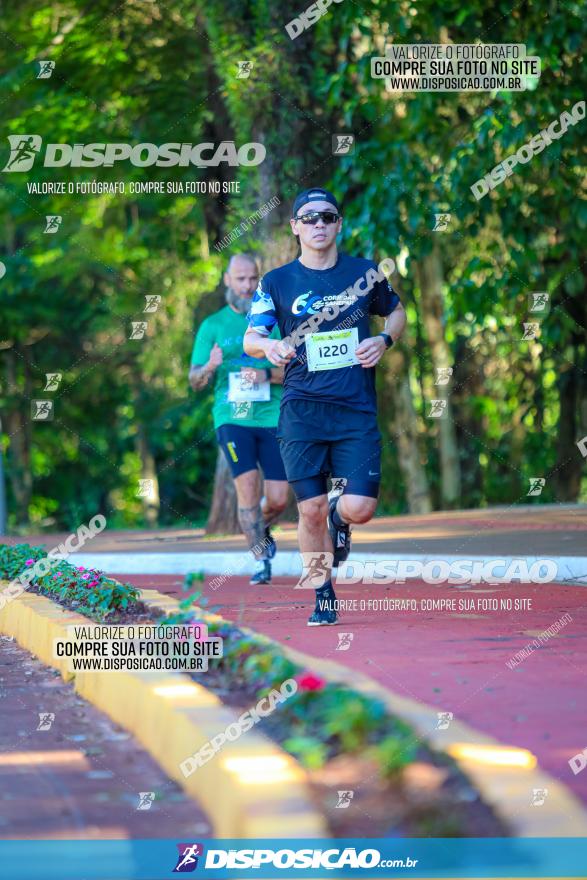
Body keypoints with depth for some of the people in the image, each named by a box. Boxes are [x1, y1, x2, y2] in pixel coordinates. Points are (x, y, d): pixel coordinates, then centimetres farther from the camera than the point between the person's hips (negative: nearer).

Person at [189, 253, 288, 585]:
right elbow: (195, 381, 8)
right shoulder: (212, 326, 8)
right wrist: (210, 367, -14)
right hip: (232, 418, -1)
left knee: (278, 499, 0)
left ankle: (262, 530, 34)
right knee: (248, 486, -16)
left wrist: (267, 374, -15)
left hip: (274, 417, 1)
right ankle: (262, 560, -7)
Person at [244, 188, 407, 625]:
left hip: (357, 410, 0)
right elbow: (250, 338, -1)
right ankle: (324, 595, 18)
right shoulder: (277, 282, 4)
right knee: (310, 510, -2)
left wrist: (384, 340, 0)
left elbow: (397, 311, 21)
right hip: (302, 409, 0)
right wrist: (269, 346, -25)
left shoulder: (365, 272, 6)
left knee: (360, 508, -11)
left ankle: (339, 516, 27)